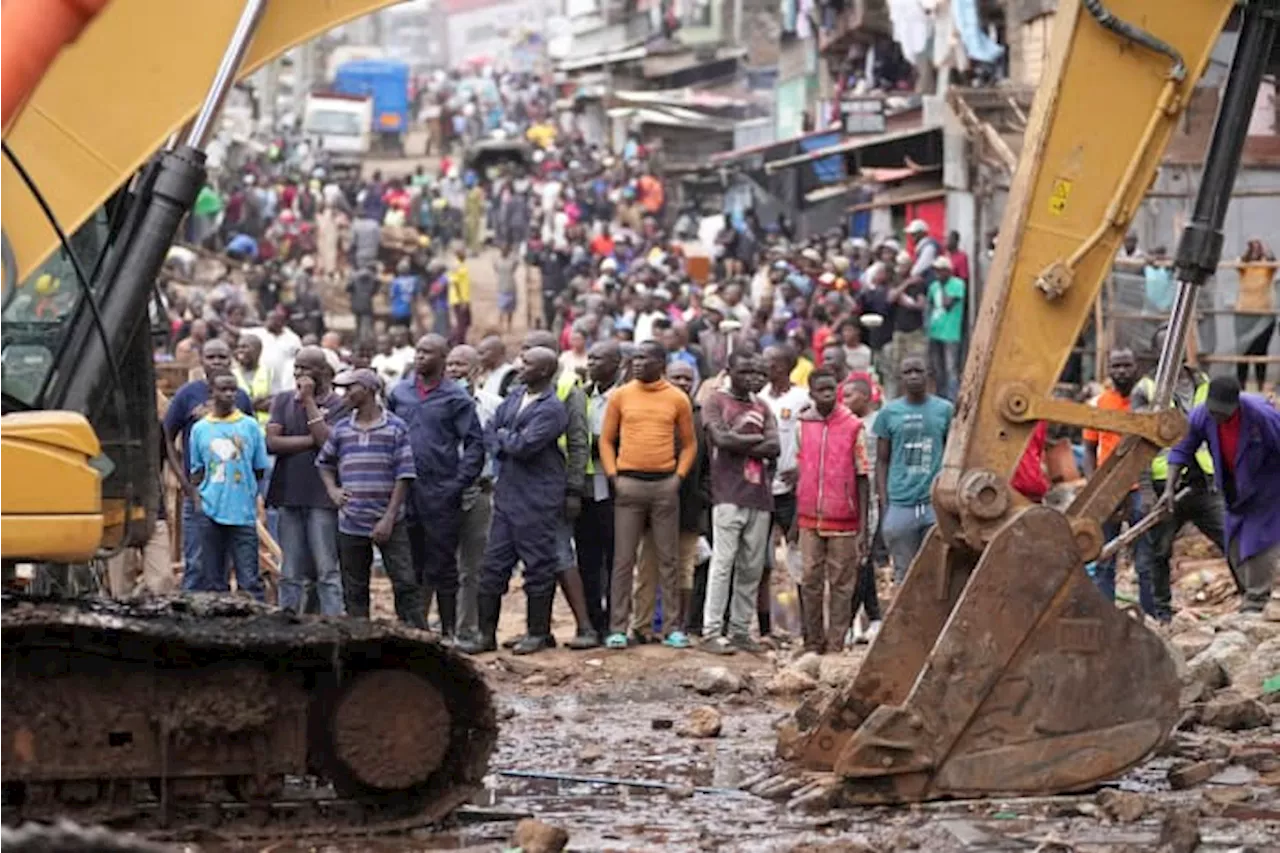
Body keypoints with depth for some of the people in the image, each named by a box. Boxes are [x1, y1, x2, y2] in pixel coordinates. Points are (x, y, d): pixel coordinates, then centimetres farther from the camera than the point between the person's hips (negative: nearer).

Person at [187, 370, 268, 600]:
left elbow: (259, 470, 9)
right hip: (210, 512, 2)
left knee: (249, 579, -4)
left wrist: (247, 496, 0)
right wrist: (197, 501, -1)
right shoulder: (200, 428, 8)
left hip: (243, 514, -2)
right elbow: (196, 472, 12)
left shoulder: (250, 426, 4)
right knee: (212, 578, 5)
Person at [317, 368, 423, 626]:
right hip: (351, 524, 4)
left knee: (405, 583, -6)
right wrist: (332, 490, 4)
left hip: (389, 524, -4)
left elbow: (404, 476, -5)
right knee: (354, 590, 7)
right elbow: (323, 462, 24)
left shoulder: (396, 428, -3)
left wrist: (389, 519, -11)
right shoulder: (341, 430, 8)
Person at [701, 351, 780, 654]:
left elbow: (773, 448, 4)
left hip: (759, 496, 5)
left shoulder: (761, 408, 17)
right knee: (723, 563, -10)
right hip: (728, 495, -5)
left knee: (751, 567, 4)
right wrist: (757, 439, -1)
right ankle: (711, 631, -11)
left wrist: (737, 440, -5)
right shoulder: (716, 402, 3)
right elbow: (721, 439, -13)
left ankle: (740, 629, 8)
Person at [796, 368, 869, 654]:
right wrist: (793, 520, 10)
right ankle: (812, 643, 11)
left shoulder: (853, 426, -1)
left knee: (842, 585, 1)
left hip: (844, 522, -2)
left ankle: (836, 644, 4)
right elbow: (797, 472, 13)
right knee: (810, 582, 4)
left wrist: (863, 527, -4)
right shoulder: (802, 425, 6)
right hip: (810, 520, 2)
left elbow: (862, 478, 0)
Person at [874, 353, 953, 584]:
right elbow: (882, 460, 9)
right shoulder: (889, 413, 6)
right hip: (900, 504, 0)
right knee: (904, 573, 6)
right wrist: (883, 503, 1)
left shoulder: (944, 410, 5)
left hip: (936, 503, 0)